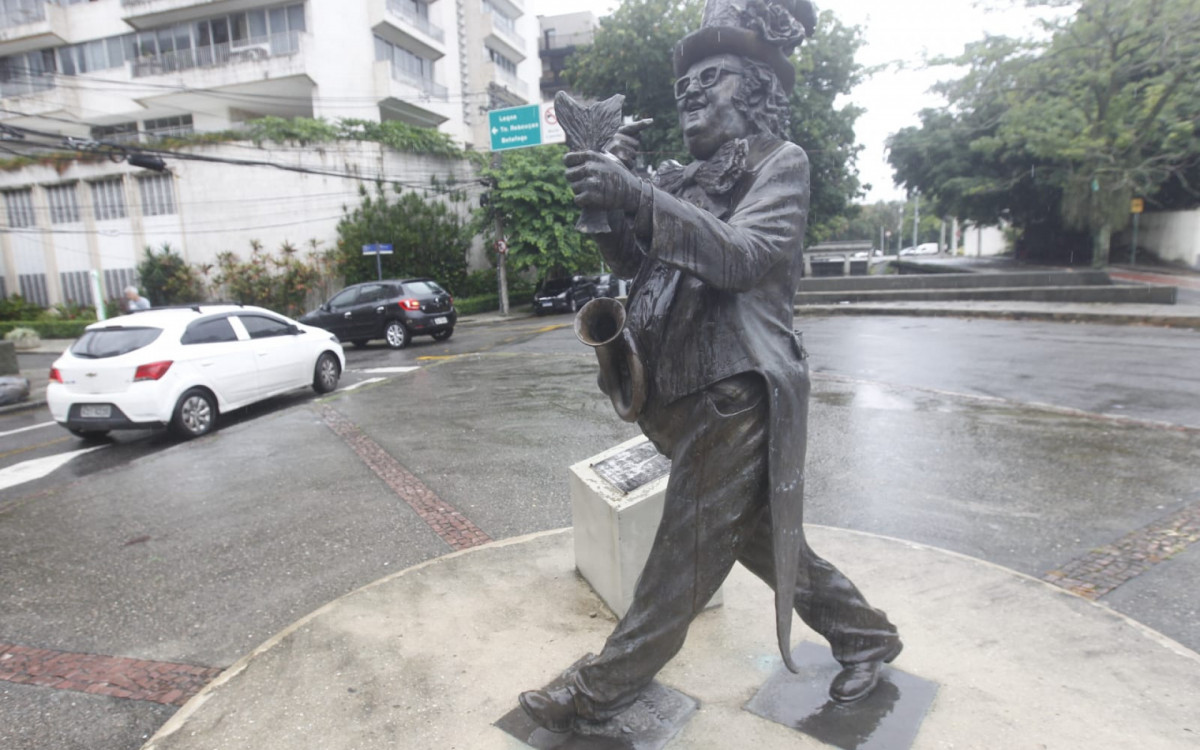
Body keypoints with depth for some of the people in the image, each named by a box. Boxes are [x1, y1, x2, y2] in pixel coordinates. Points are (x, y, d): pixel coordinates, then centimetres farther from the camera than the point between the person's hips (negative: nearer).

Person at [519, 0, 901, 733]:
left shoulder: (781, 161, -2)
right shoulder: (686, 178, 18)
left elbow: (741, 256, -19)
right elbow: (633, 260, 12)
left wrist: (638, 195, -28)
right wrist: (610, 190, -4)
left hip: (737, 396, -8)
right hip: (690, 393, 8)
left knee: (683, 562, 2)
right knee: (765, 539, 19)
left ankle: (597, 692, 17)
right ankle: (867, 636, 38)